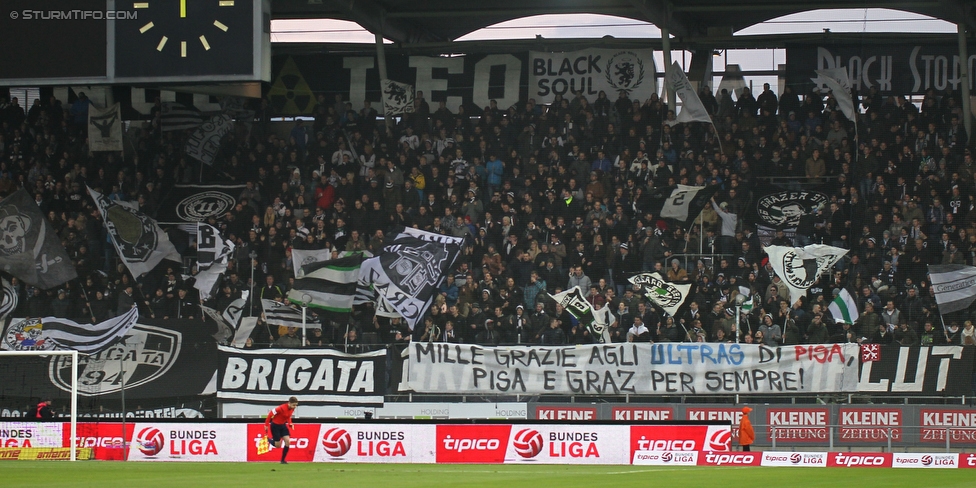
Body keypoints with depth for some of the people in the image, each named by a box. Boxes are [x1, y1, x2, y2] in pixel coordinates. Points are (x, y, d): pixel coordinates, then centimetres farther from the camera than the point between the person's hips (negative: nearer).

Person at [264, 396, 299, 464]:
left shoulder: (292, 409, -7)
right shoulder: (282, 408, -30)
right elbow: (271, 413, -22)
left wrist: (290, 423, -5)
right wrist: (266, 424, -17)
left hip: (283, 425, 7)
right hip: (275, 425, -7)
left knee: (287, 441, -7)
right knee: (278, 445, -3)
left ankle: (283, 460, 5)